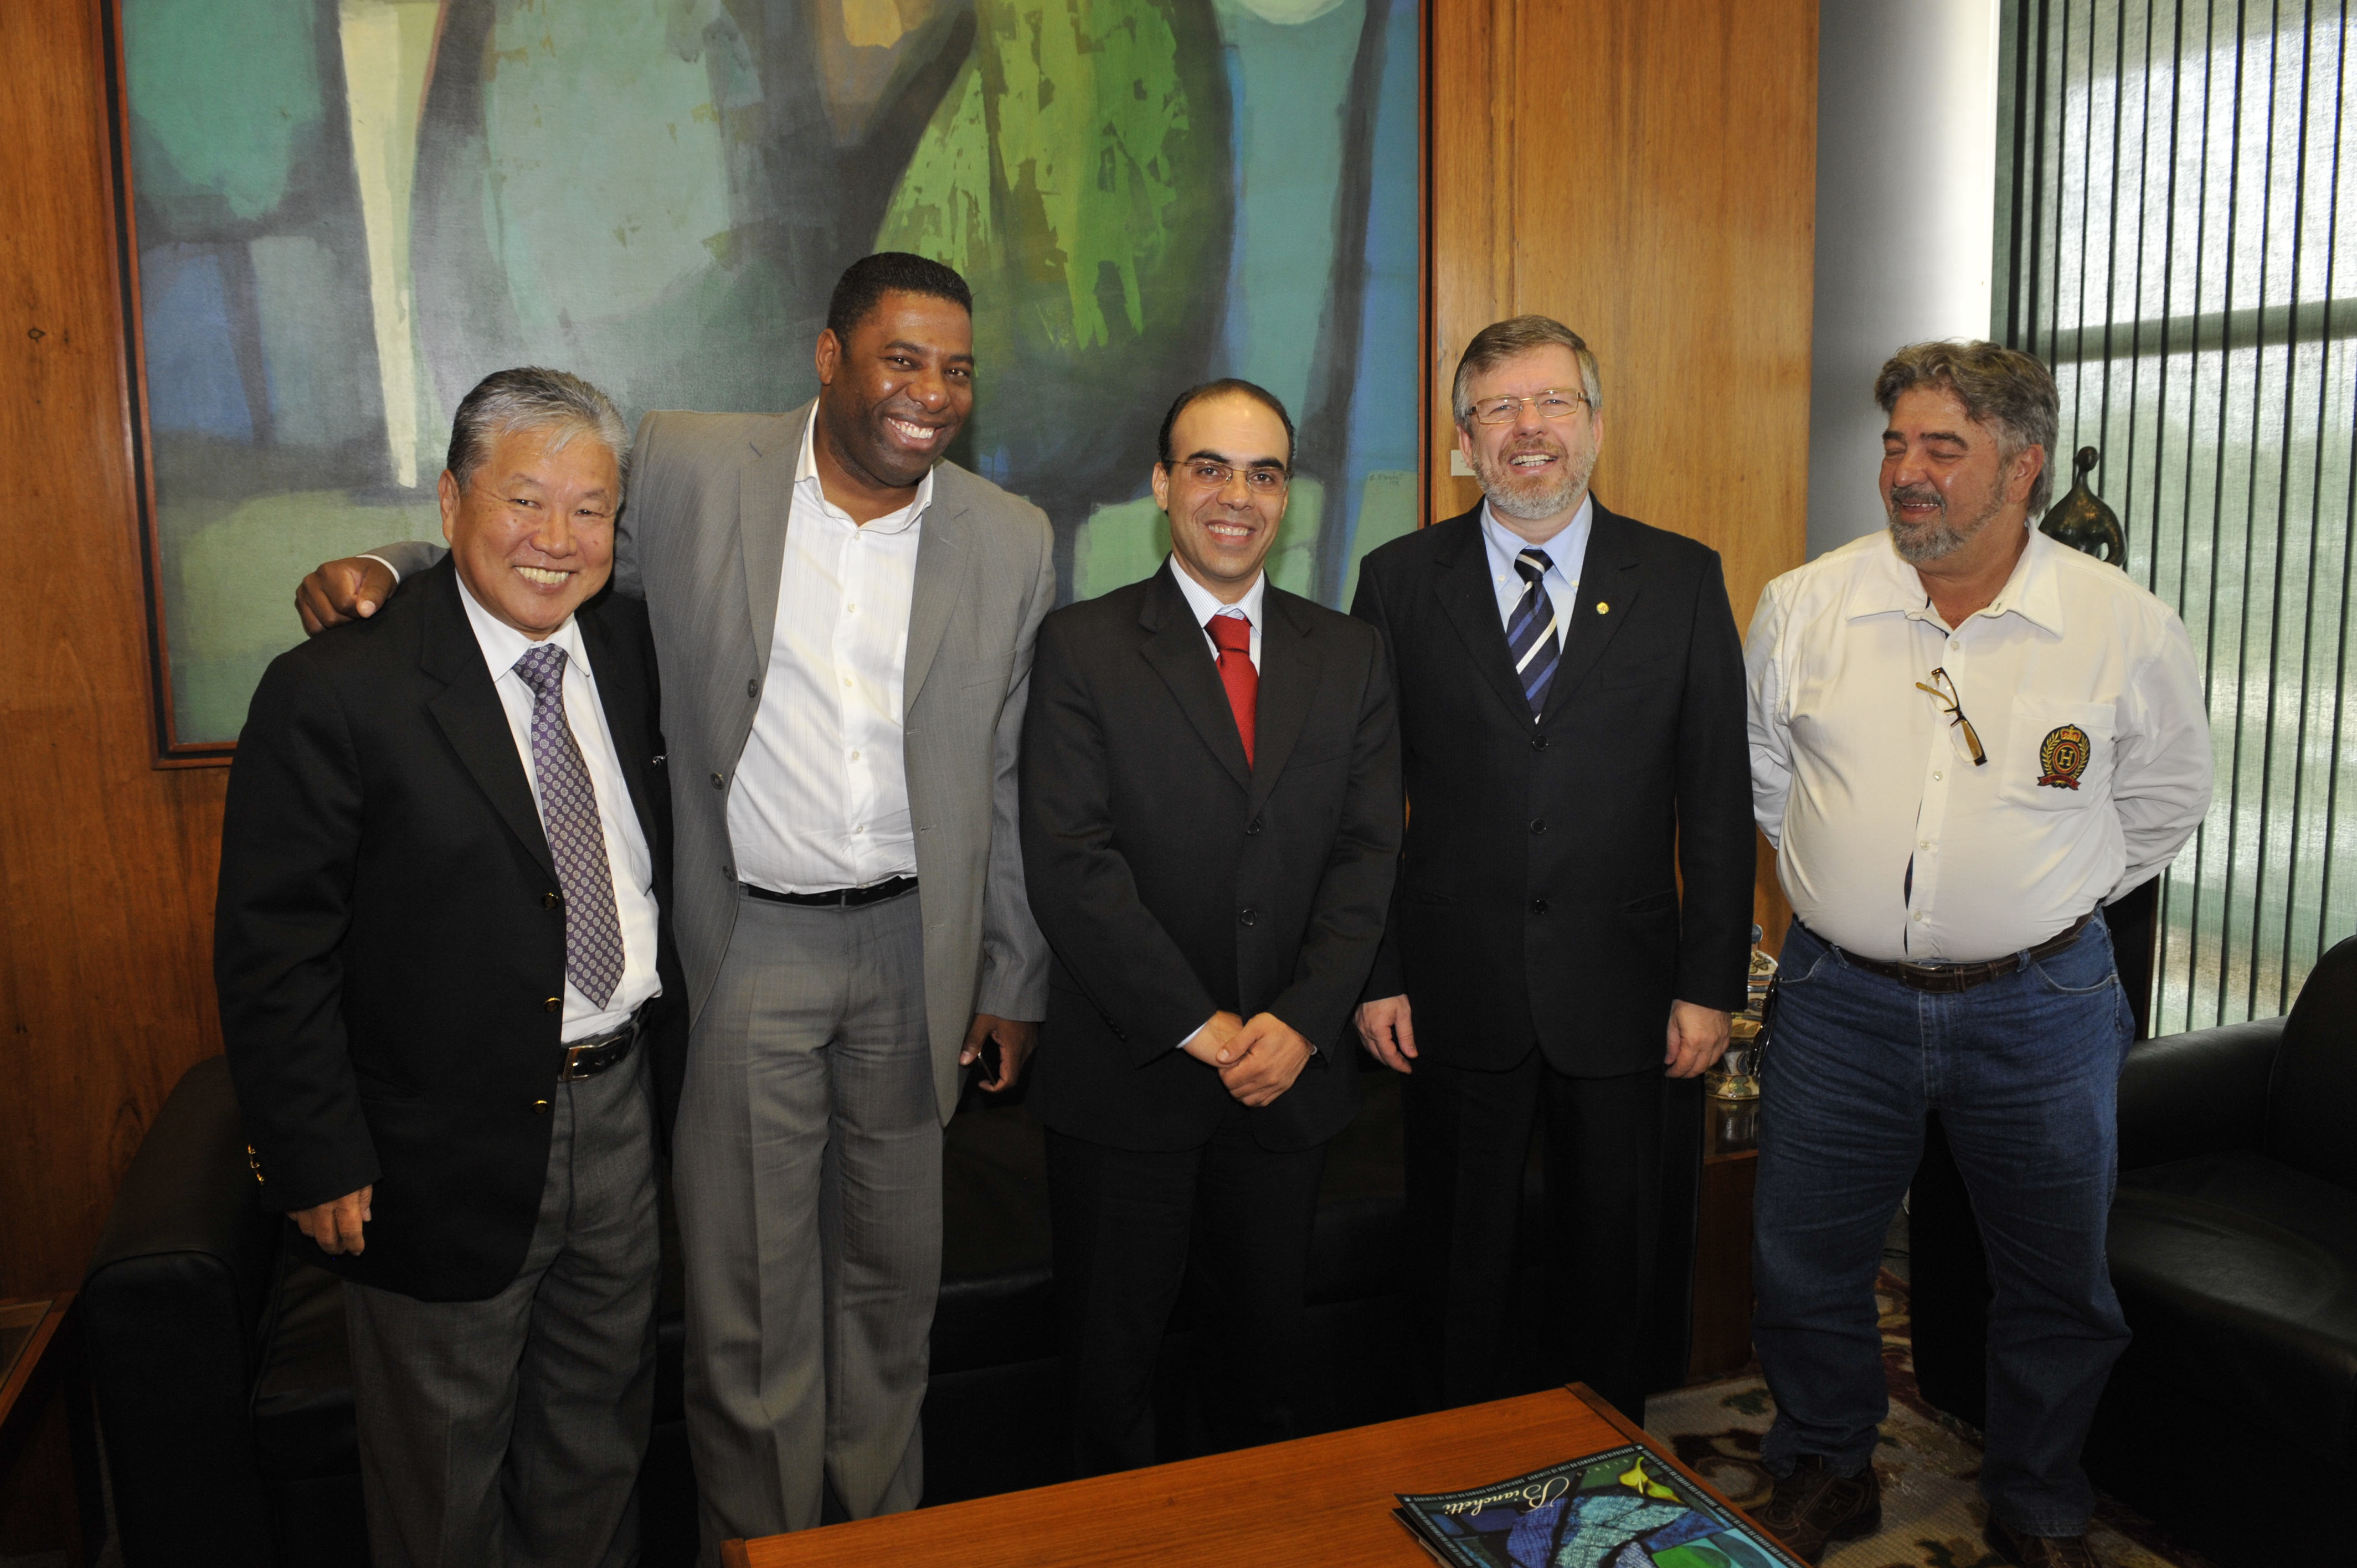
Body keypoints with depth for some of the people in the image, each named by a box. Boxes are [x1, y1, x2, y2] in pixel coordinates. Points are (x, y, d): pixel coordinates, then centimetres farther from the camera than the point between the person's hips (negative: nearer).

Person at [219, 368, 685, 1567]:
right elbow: (271, 953, -14)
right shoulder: (334, 692, -16)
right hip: (445, 1153, -5)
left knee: (600, 1435, 24)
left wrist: (670, 1040, 11)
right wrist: (319, 1159, -14)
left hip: (618, 1111, 5)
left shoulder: (630, 647, 1)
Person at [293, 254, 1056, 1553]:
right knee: (748, 1295, 8)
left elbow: (1011, 783, 5)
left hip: (914, 947, 2)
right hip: (747, 947, -2)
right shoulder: (685, 469, -5)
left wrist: (1013, 980, 7)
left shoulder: (1011, 540, 1)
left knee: (892, 1275, 17)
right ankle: (761, 1542, 32)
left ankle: (884, 1527, 39)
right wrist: (381, 566, -10)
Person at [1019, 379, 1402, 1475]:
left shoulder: (1350, 656, 7)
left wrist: (1301, 1020, -12)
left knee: (1269, 1335, 19)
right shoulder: (1082, 648, -5)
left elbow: (1369, 851, 0)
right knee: (1112, 1353, 12)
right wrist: (1201, 1029, -15)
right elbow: (1070, 867, -13)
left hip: (1288, 1072, 3)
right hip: (1125, 1075, -3)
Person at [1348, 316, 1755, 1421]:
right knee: (1455, 1265, 14)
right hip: (1454, 999, 0)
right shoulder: (1400, 581, 1)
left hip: (1622, 997, 1)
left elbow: (1717, 800, 1)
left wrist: (1712, 984, -3)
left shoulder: (1682, 581, 1)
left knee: (1616, 1267, 15)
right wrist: (1373, 975, -4)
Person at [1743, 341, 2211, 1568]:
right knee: (1801, 1263, 11)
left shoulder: (2128, 627, -7)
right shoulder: (1802, 606, -5)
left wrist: (2043, 903, 6)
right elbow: (1758, 770, 11)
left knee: (2057, 1282, 14)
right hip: (1840, 997, 1)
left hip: (2038, 1009, 0)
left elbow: (2166, 801, 8)